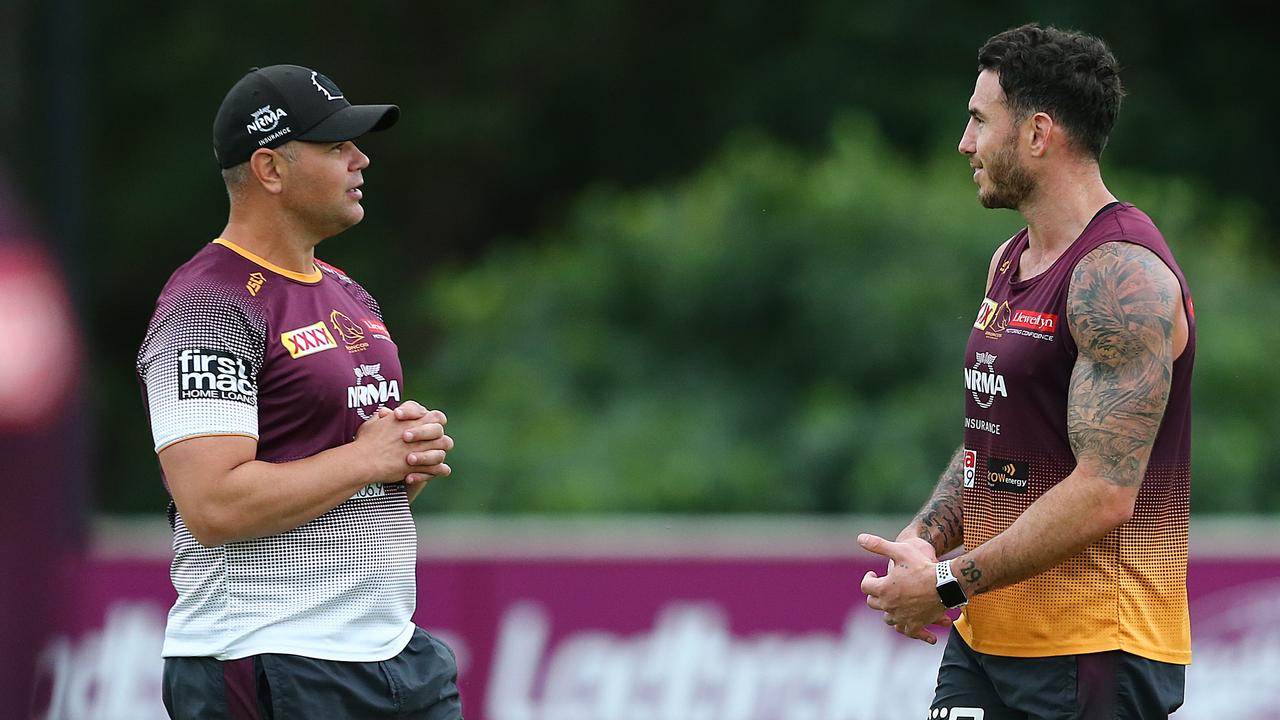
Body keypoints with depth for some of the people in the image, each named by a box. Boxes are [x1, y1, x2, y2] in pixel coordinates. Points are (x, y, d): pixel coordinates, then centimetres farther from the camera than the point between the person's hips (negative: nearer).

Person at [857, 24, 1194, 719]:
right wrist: (922, 540, 1)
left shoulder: (1121, 276, -16)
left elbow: (1104, 494, -22)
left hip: (1092, 652, -8)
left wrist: (951, 582, -17)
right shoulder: (1010, 262, 15)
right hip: (986, 638, 8)